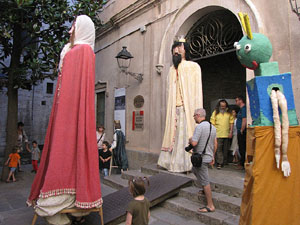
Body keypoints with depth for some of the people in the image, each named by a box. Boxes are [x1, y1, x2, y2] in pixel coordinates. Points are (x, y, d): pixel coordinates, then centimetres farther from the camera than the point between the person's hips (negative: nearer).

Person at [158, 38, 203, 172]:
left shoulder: (193, 66, 5)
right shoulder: (173, 69, 18)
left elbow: (197, 90, -2)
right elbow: (170, 91, 16)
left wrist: (196, 112, -12)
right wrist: (170, 109, 6)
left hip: (188, 108, -4)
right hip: (175, 108, 4)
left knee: (187, 134, -5)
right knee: (175, 133, 3)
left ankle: (187, 163, 1)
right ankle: (173, 162, 8)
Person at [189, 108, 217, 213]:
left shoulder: (199, 127, -19)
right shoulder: (212, 126, 9)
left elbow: (194, 143, -25)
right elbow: (215, 143, 14)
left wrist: (190, 139, -3)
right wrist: (213, 156, 22)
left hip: (201, 158, -9)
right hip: (208, 157, 9)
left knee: (205, 182, -2)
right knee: (194, 170, 30)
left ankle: (210, 206, 6)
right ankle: (205, 190, 39)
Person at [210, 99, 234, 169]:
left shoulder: (229, 113, 8)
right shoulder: (215, 113, 2)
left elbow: (231, 123, 7)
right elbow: (212, 123, 0)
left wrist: (231, 132, 0)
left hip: (227, 134, 3)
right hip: (218, 134, -2)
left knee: (226, 149, 12)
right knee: (219, 149, -6)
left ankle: (225, 162, 24)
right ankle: (219, 163, -4)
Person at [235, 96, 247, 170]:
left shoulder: (243, 109, -14)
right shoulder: (241, 109, 18)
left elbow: (244, 121, -21)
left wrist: (241, 131, -17)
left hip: (242, 133, -10)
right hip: (240, 132, 10)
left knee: (242, 149, -4)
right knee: (241, 149, 14)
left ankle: (242, 164, 2)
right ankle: (242, 163, 22)